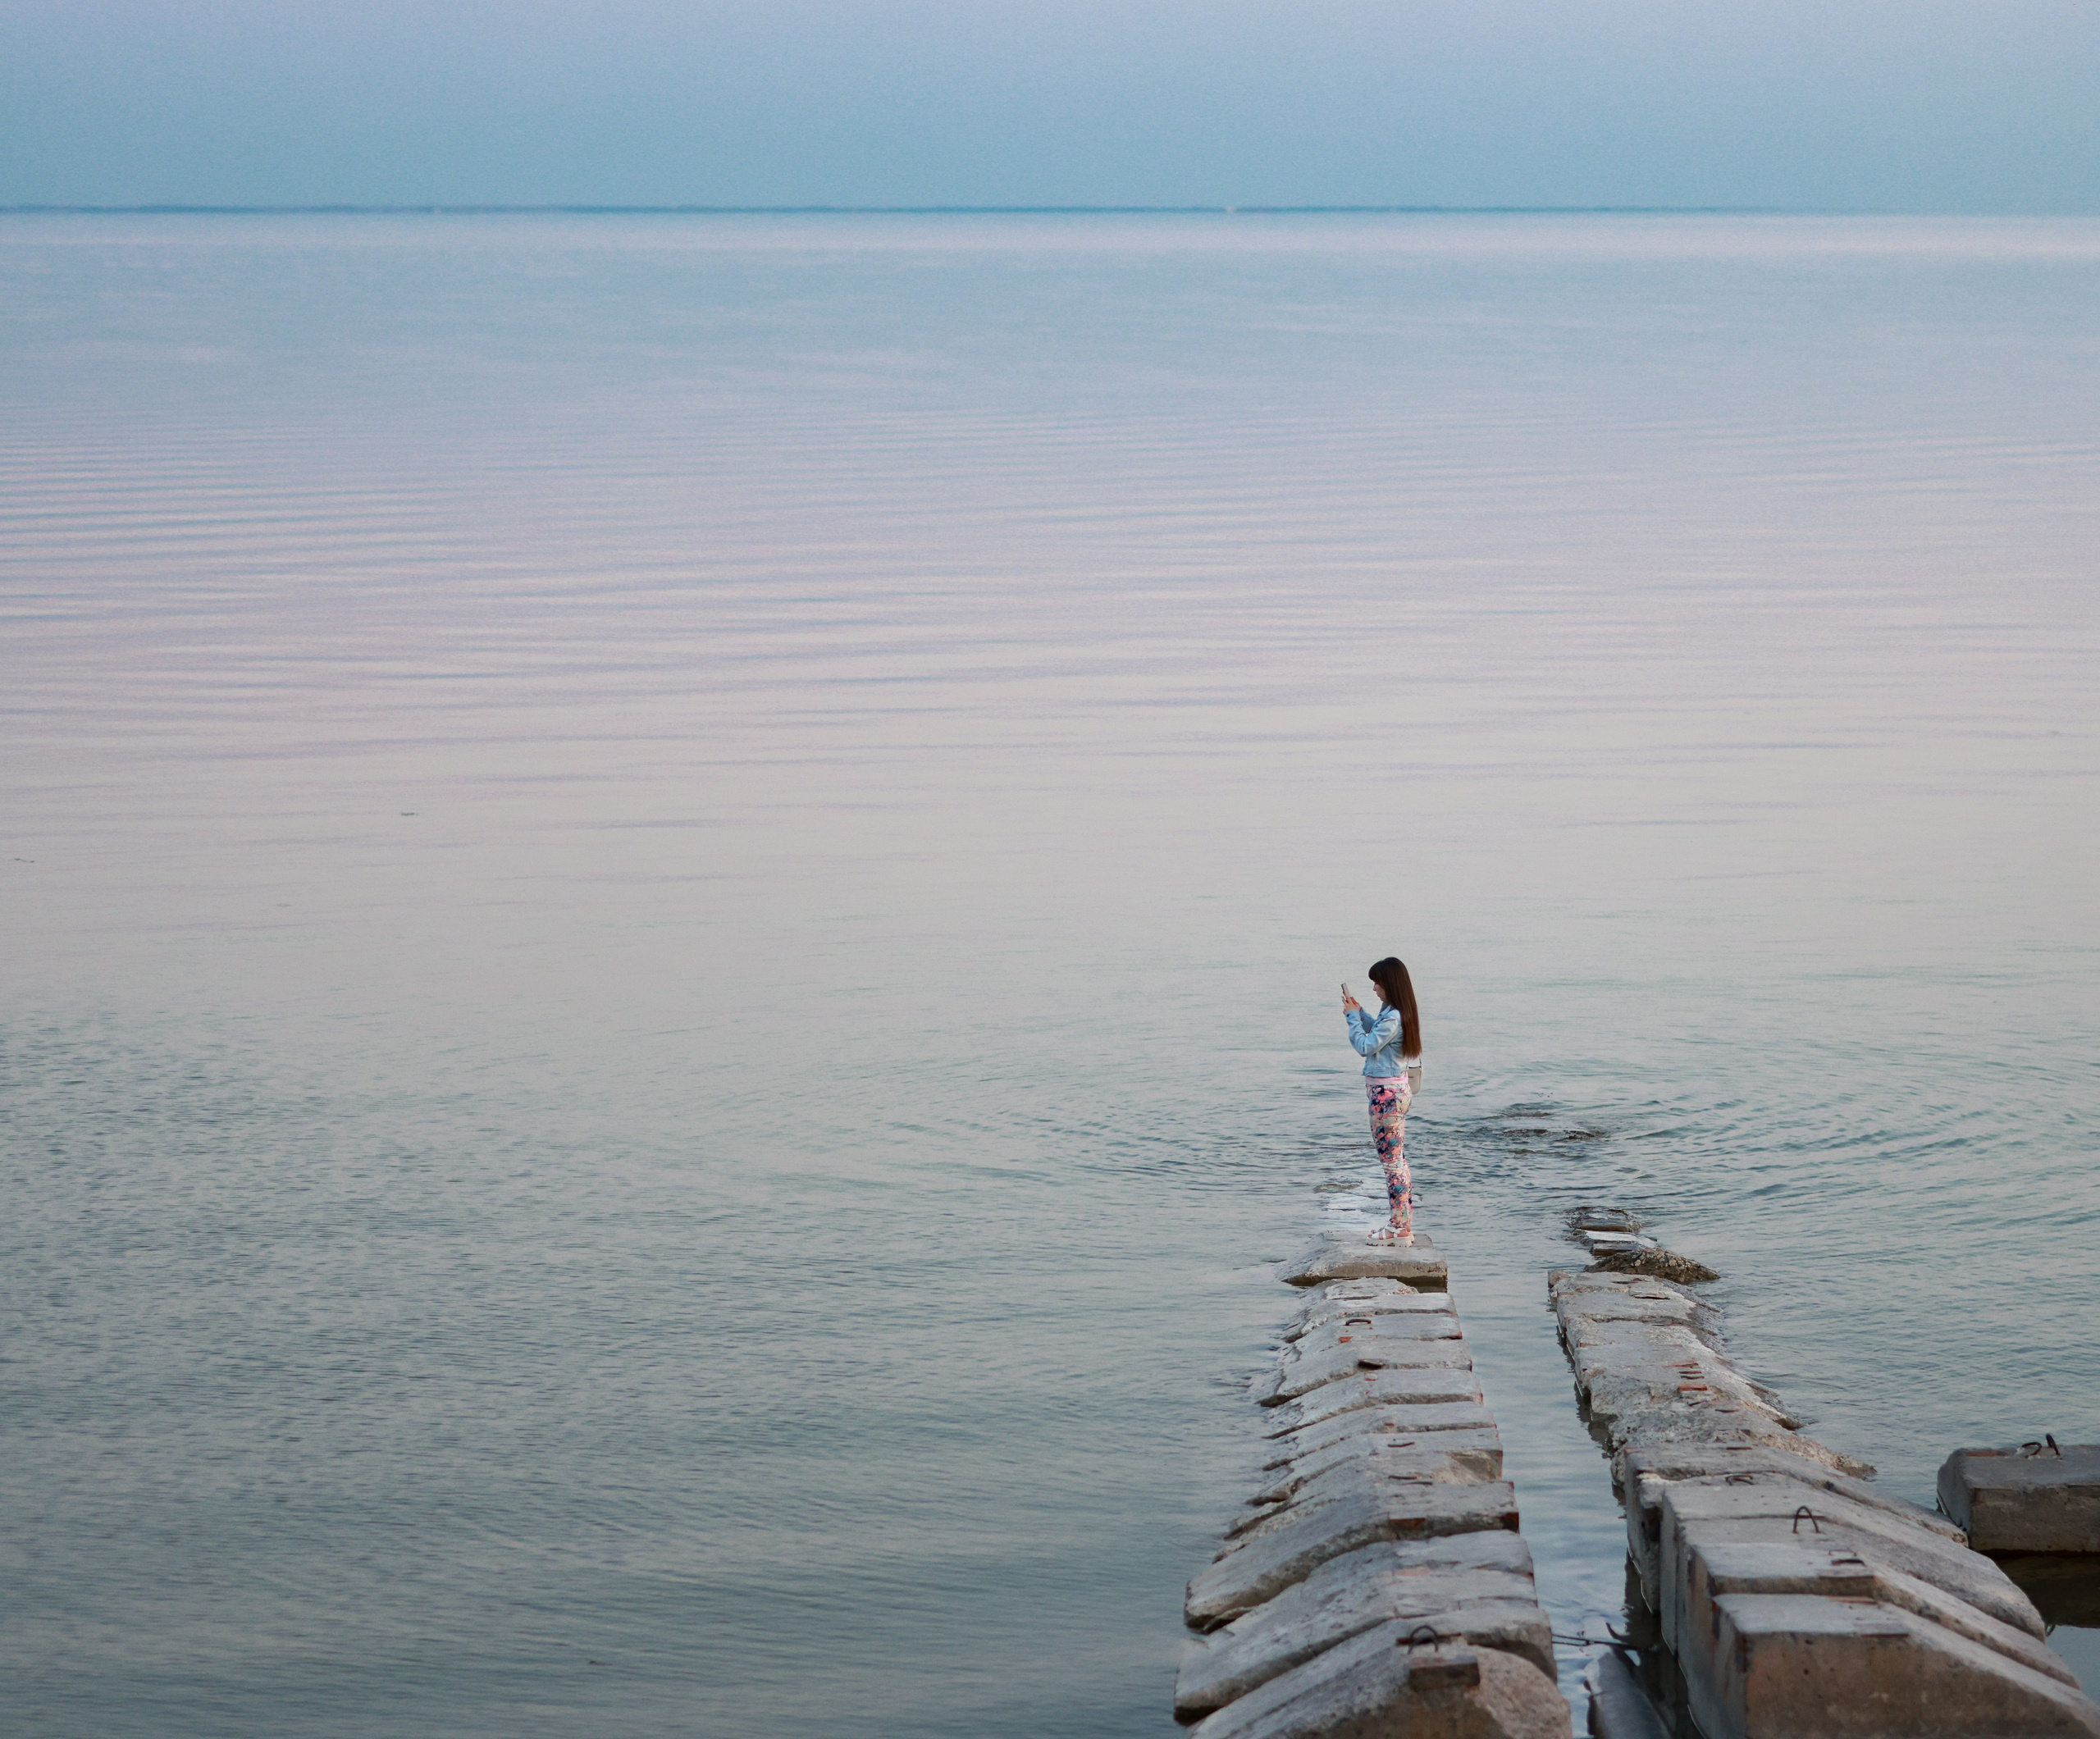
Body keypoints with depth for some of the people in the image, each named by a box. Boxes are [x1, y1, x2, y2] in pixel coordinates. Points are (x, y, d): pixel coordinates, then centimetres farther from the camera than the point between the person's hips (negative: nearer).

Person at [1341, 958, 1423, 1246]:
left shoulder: (1392, 1017, -21)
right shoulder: (1398, 1014, 9)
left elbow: (1365, 1046, -19)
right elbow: (1378, 1035, 24)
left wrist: (1353, 1016, -8)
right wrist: (1359, 1013, 17)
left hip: (1386, 1093, -11)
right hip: (1397, 1088, 11)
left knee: (1391, 1159, -6)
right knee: (1398, 1159, 15)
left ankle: (1401, 1228, -3)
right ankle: (1403, 1222, 21)